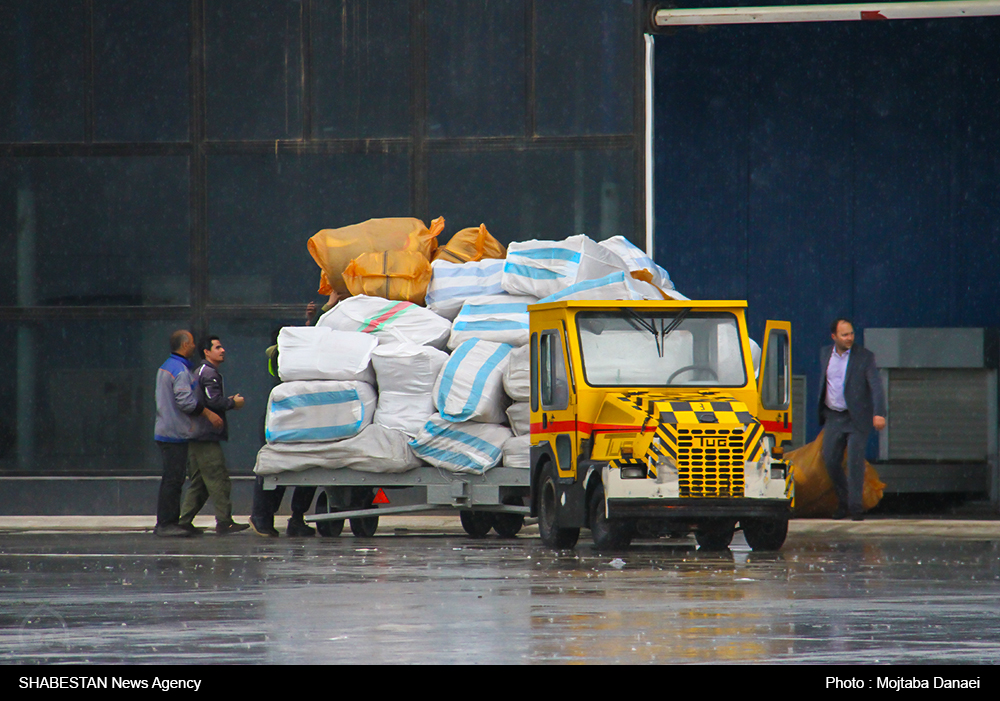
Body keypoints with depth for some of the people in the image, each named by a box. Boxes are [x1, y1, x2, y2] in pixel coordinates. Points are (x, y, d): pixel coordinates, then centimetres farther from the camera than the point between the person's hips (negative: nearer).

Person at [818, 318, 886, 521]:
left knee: (855, 461, -10)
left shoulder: (865, 357, -8)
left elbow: (876, 386, -15)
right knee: (831, 460, 3)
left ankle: (855, 506, -3)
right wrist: (821, 410, 21)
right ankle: (843, 501, 21)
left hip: (856, 418, -4)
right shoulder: (825, 354, 6)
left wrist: (879, 414, -27)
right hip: (833, 418, 4)